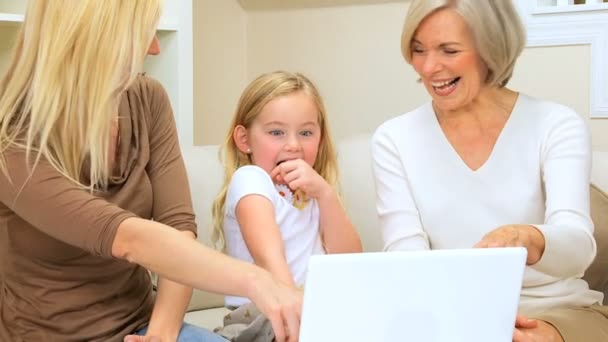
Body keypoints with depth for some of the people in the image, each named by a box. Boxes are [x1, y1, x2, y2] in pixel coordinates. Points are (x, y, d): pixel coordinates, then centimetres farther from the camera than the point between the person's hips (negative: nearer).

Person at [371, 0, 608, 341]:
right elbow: (405, 256, -11)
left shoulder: (556, 125, -4)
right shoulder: (394, 139, 0)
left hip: (558, 313, -1)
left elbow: (577, 245, -19)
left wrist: (523, 239, -43)